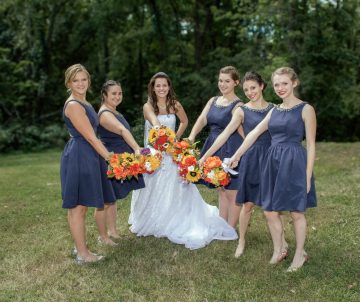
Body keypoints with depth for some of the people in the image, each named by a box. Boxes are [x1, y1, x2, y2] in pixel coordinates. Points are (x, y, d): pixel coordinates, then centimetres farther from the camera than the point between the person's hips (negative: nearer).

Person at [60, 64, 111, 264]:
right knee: (77, 206, -2)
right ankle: (82, 254, 7)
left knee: (80, 206, 15)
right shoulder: (74, 105, -16)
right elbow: (91, 138, -18)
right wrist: (111, 158, -16)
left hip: (85, 158, 10)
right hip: (78, 158, -10)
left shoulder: (83, 103, 15)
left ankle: (80, 247, 25)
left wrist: (108, 156, 20)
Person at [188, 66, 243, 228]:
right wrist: (191, 137, -22)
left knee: (231, 192, 2)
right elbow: (202, 119, -1)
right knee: (221, 190, 16)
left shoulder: (238, 106, -10)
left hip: (230, 149, -7)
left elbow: (229, 130, -23)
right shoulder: (213, 100, 11)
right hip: (214, 148, 7)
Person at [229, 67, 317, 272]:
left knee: (297, 213, 5)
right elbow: (254, 133, 14)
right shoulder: (275, 111, 12)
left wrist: (308, 176, -10)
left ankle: (300, 254, 22)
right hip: (273, 163, 6)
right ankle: (278, 252, 25)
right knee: (270, 212, 7)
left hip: (294, 163, -6)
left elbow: (311, 145, -6)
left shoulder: (305, 109, -5)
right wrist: (237, 155, 10)